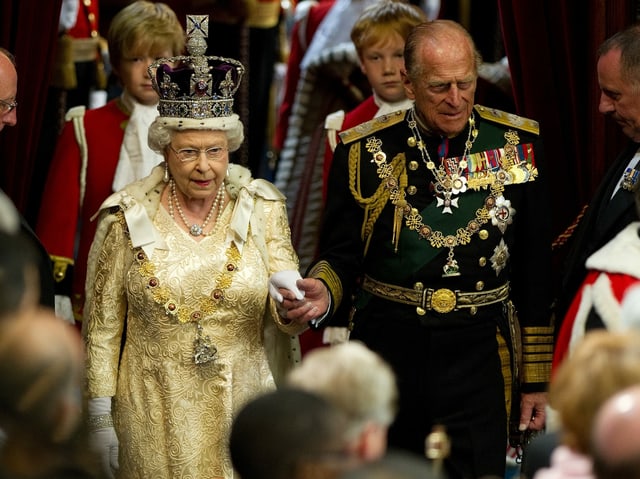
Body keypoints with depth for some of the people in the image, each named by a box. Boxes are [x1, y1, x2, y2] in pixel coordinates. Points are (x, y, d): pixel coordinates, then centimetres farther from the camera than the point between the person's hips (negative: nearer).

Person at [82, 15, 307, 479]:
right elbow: (102, 325, 1)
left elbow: (288, 318, -4)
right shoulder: (126, 218, -5)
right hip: (155, 421, -1)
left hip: (242, 411, 1)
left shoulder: (261, 208, -1)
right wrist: (101, 418, -1)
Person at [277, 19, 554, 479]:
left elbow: (535, 270, 5)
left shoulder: (518, 143, 0)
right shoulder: (365, 150, -2)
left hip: (479, 355, 0)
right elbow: (341, 253, 4)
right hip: (388, 352, 0)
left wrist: (537, 378, 5)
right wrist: (323, 293, -20)